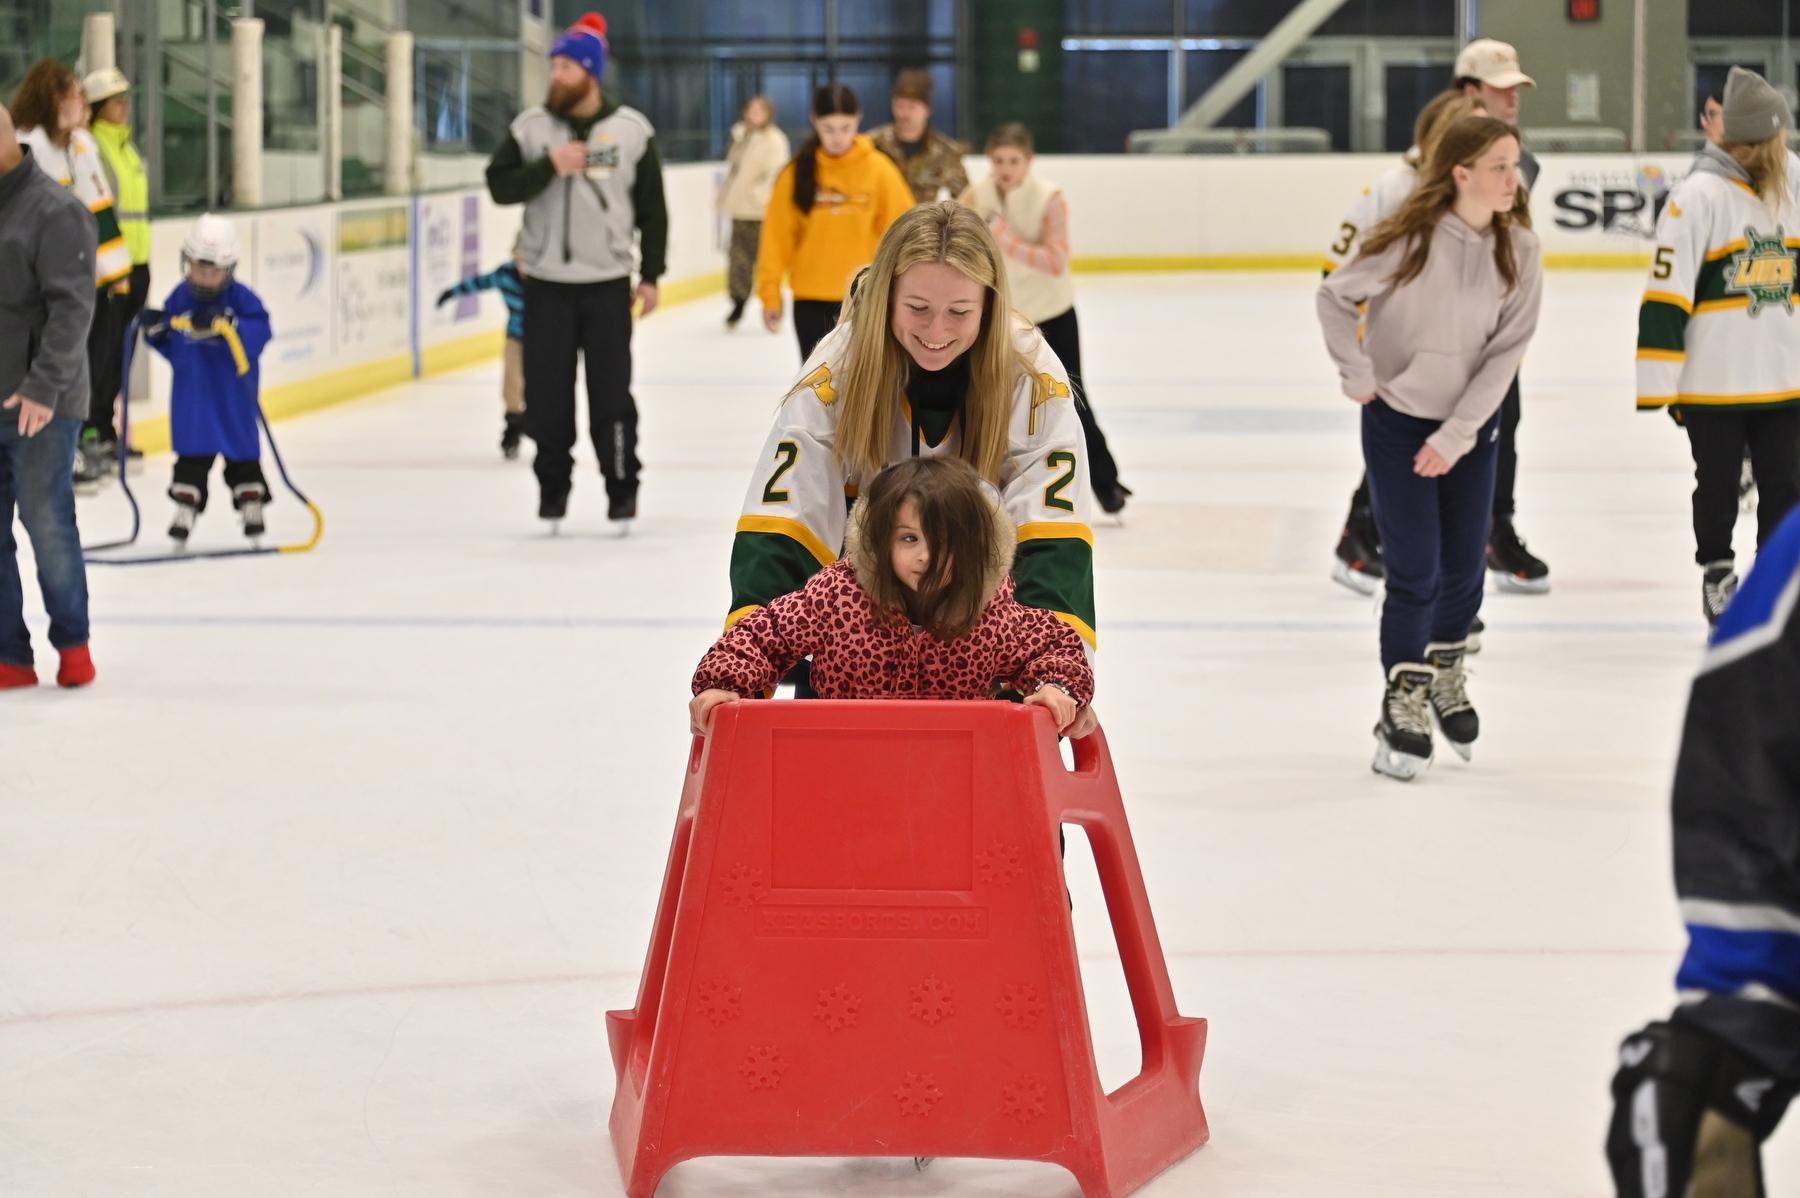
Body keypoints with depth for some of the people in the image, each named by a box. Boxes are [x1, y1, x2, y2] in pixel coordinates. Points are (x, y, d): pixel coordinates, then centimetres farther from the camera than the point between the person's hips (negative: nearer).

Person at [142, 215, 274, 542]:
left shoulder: (240, 297, -11)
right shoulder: (179, 298, -1)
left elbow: (260, 329, -24)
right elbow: (170, 343, 7)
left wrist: (225, 325, -36)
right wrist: (155, 328, -13)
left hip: (233, 387, -2)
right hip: (191, 386, 2)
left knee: (241, 444, 9)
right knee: (191, 449, 4)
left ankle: (251, 502, 23)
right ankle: (186, 506, 10)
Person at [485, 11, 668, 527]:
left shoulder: (632, 130, -2)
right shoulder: (530, 126, 1)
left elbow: (652, 209, 3)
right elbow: (500, 186, -5)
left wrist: (651, 275, 2)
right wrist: (548, 166, -20)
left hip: (607, 282, -1)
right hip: (546, 283, 2)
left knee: (611, 389, 0)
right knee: (547, 392, 4)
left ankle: (622, 487, 13)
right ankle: (552, 485, 17)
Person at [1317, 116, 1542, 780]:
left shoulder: (1519, 251, -11)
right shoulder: (1408, 239, -20)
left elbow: (1505, 352, -10)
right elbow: (1336, 296, -6)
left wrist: (1456, 436, -14)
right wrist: (1358, 375, -7)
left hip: (1470, 426, 3)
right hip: (1396, 421, -3)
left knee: (1463, 567, 13)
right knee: (1414, 571, -6)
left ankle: (1447, 675, 38)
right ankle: (1403, 703, 9)